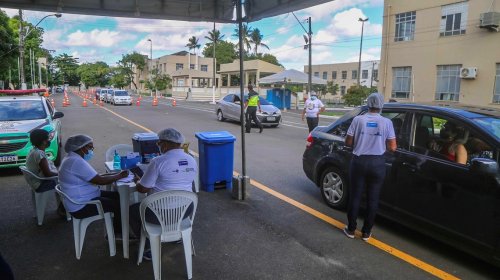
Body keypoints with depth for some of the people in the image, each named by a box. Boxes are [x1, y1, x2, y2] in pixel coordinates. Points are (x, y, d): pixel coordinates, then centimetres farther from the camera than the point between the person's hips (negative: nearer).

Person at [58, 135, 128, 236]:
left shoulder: (73, 158, 10)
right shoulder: (76, 162, -25)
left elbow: (94, 177, 13)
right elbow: (100, 181, -25)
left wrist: (115, 174, 3)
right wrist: (120, 176, -11)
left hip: (81, 198, 11)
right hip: (81, 206, -11)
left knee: (117, 196, 10)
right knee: (119, 204, -8)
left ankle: (117, 230, 17)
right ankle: (118, 233, 12)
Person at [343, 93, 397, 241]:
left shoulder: (358, 119, -6)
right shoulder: (387, 122, -5)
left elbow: (348, 142, -2)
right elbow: (392, 147, -4)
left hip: (359, 161, 0)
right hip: (377, 163, 0)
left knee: (355, 196, 10)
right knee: (372, 199, 11)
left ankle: (351, 229, 20)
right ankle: (366, 232, 20)